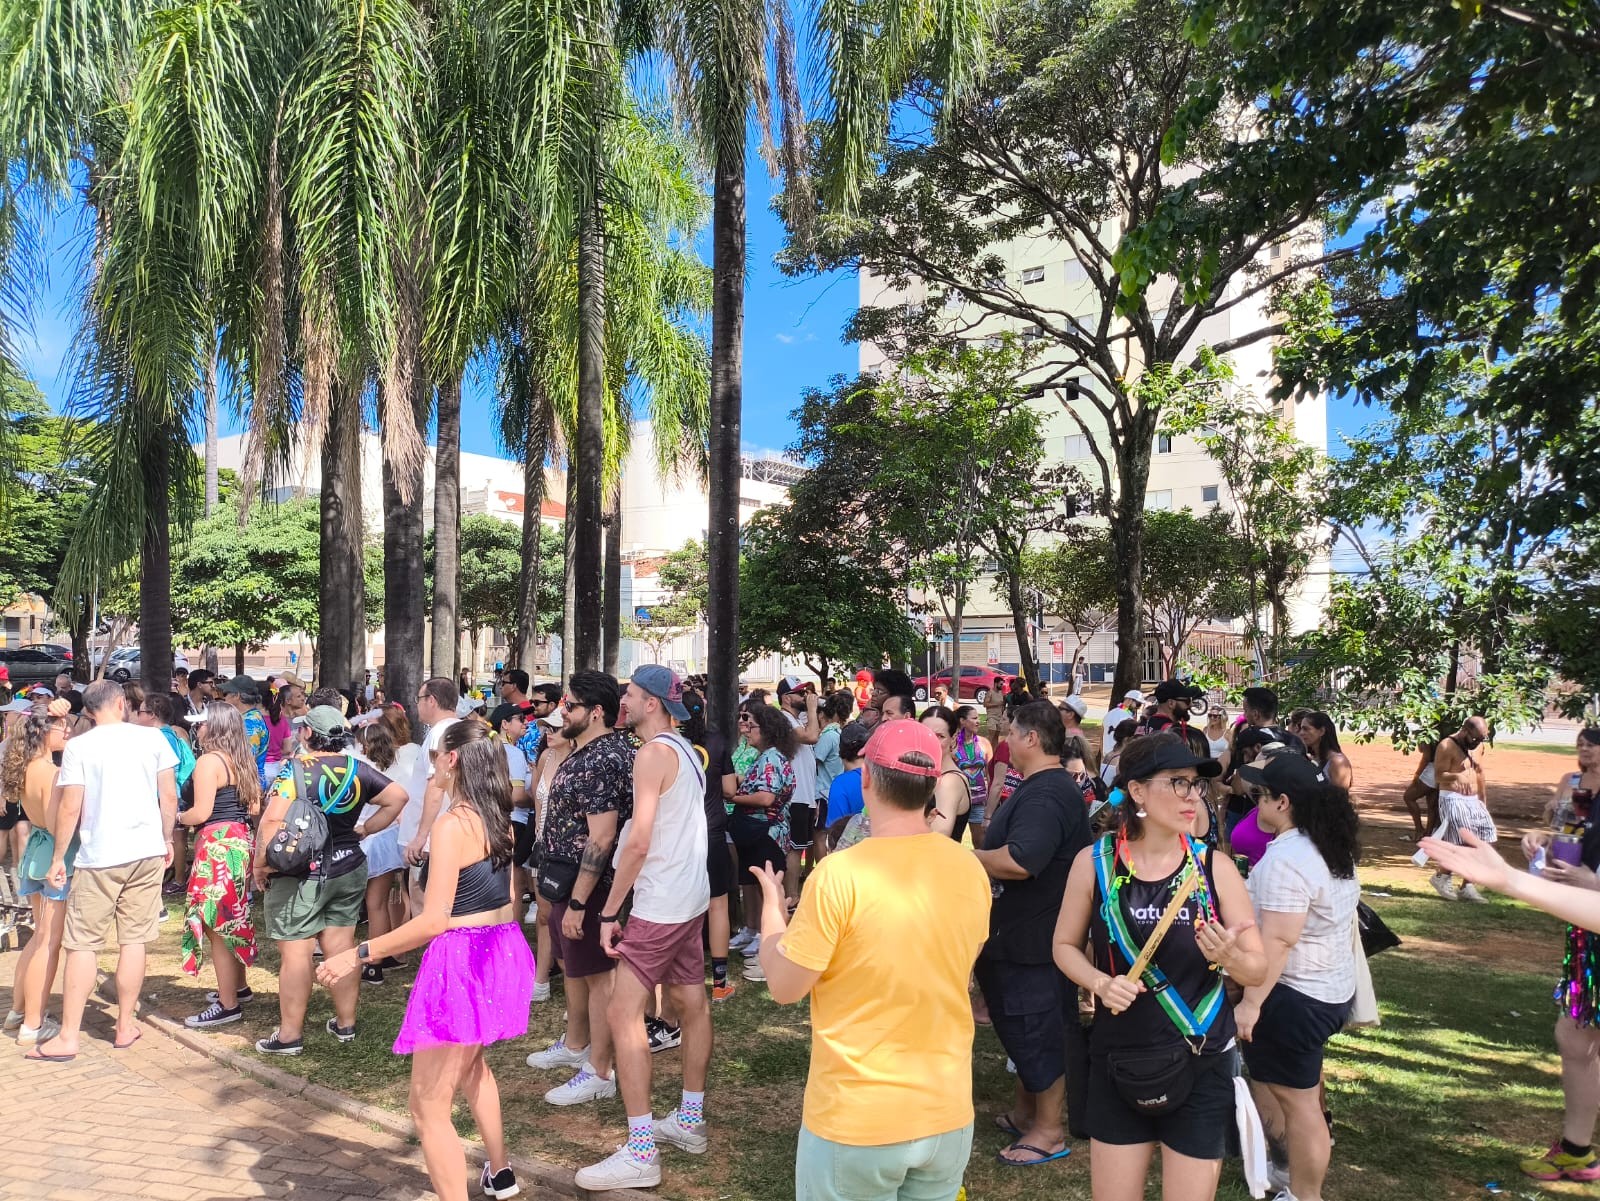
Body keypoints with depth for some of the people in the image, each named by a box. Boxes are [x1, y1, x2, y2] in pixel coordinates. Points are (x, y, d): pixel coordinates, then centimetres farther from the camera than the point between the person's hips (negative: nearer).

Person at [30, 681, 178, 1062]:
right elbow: (169, 796, 2)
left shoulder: (78, 747, -5)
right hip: (147, 852, 3)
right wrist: (167, 839, 15)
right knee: (134, 940, 9)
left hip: (99, 858, -2)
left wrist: (58, 858, 2)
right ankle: (125, 1027, 18)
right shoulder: (152, 738, 1)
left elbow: (69, 809, -8)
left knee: (83, 945, 5)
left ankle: (67, 1037, 9)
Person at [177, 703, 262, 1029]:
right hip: (240, 841, 9)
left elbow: (201, 813, -17)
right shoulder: (242, 761, 12)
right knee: (233, 919, 20)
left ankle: (228, 1006, 2)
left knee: (217, 925, -3)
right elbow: (254, 809, 13)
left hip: (217, 844, -9)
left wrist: (179, 817, 2)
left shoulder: (208, 761, -13)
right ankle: (237, 986, 33)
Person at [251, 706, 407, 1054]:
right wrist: (365, 829, 10)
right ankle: (346, 1023, 23)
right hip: (348, 868, 5)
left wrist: (260, 864, -11)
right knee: (341, 944, 12)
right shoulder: (357, 769, 1)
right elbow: (398, 797, 4)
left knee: (295, 950, 2)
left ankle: (290, 1035, 11)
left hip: (300, 874, -5)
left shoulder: (295, 769, -14)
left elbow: (273, 821, -22)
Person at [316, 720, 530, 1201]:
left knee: (429, 1106, 1)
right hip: (501, 951, 10)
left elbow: (433, 921, -23)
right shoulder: (499, 819, 5)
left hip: (461, 961, -10)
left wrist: (358, 954, -18)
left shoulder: (452, 825, -20)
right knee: (470, 1064, 33)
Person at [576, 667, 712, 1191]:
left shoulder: (654, 751, -17)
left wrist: (609, 911, -15)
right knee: (691, 1004, 16)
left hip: (661, 904, -10)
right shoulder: (687, 751, 11)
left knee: (622, 1014, -7)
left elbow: (638, 840, -21)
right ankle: (689, 1121, 28)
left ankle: (641, 1152, -4)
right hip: (691, 896, 10)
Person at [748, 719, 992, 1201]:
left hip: (856, 1122, -4)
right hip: (948, 1114, 5)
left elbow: (784, 986, -11)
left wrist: (771, 904, 5)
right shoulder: (970, 870, -5)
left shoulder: (839, 875, -22)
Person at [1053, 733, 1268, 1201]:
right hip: (1118, 1062, 0)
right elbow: (1066, 945, 4)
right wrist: (1100, 982, -14)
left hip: (1201, 1066, 0)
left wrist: (1229, 956, -23)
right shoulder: (1094, 862, -8)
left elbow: (1259, 968, -1)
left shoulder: (1214, 867, -8)